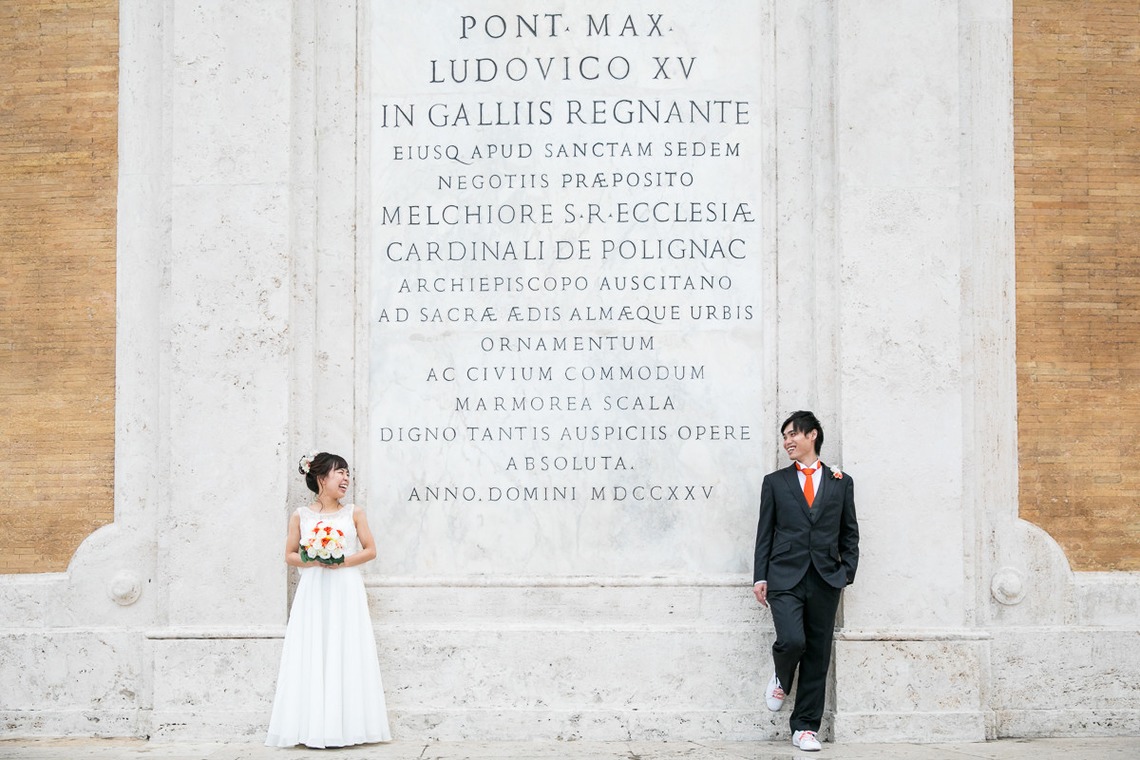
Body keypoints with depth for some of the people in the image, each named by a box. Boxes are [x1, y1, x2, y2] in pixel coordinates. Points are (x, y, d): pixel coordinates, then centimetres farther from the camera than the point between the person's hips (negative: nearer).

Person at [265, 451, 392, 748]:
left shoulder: (353, 513, 5)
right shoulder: (301, 516, 5)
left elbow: (370, 550, 5)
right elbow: (290, 555, 6)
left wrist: (343, 562, -10)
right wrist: (314, 561, -12)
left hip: (347, 593, 0)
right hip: (314, 593, 0)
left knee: (347, 653, -2)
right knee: (313, 654, -3)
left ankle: (348, 725, 1)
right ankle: (315, 727, -3)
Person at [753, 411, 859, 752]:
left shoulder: (840, 483, 11)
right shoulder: (775, 482, 10)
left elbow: (850, 533, 13)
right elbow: (765, 532, 9)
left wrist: (847, 573, 2)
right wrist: (760, 577, 2)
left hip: (825, 580, 2)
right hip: (785, 577, -1)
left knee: (817, 654, 2)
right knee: (792, 640, -20)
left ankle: (805, 727, 10)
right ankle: (781, 679, 15)